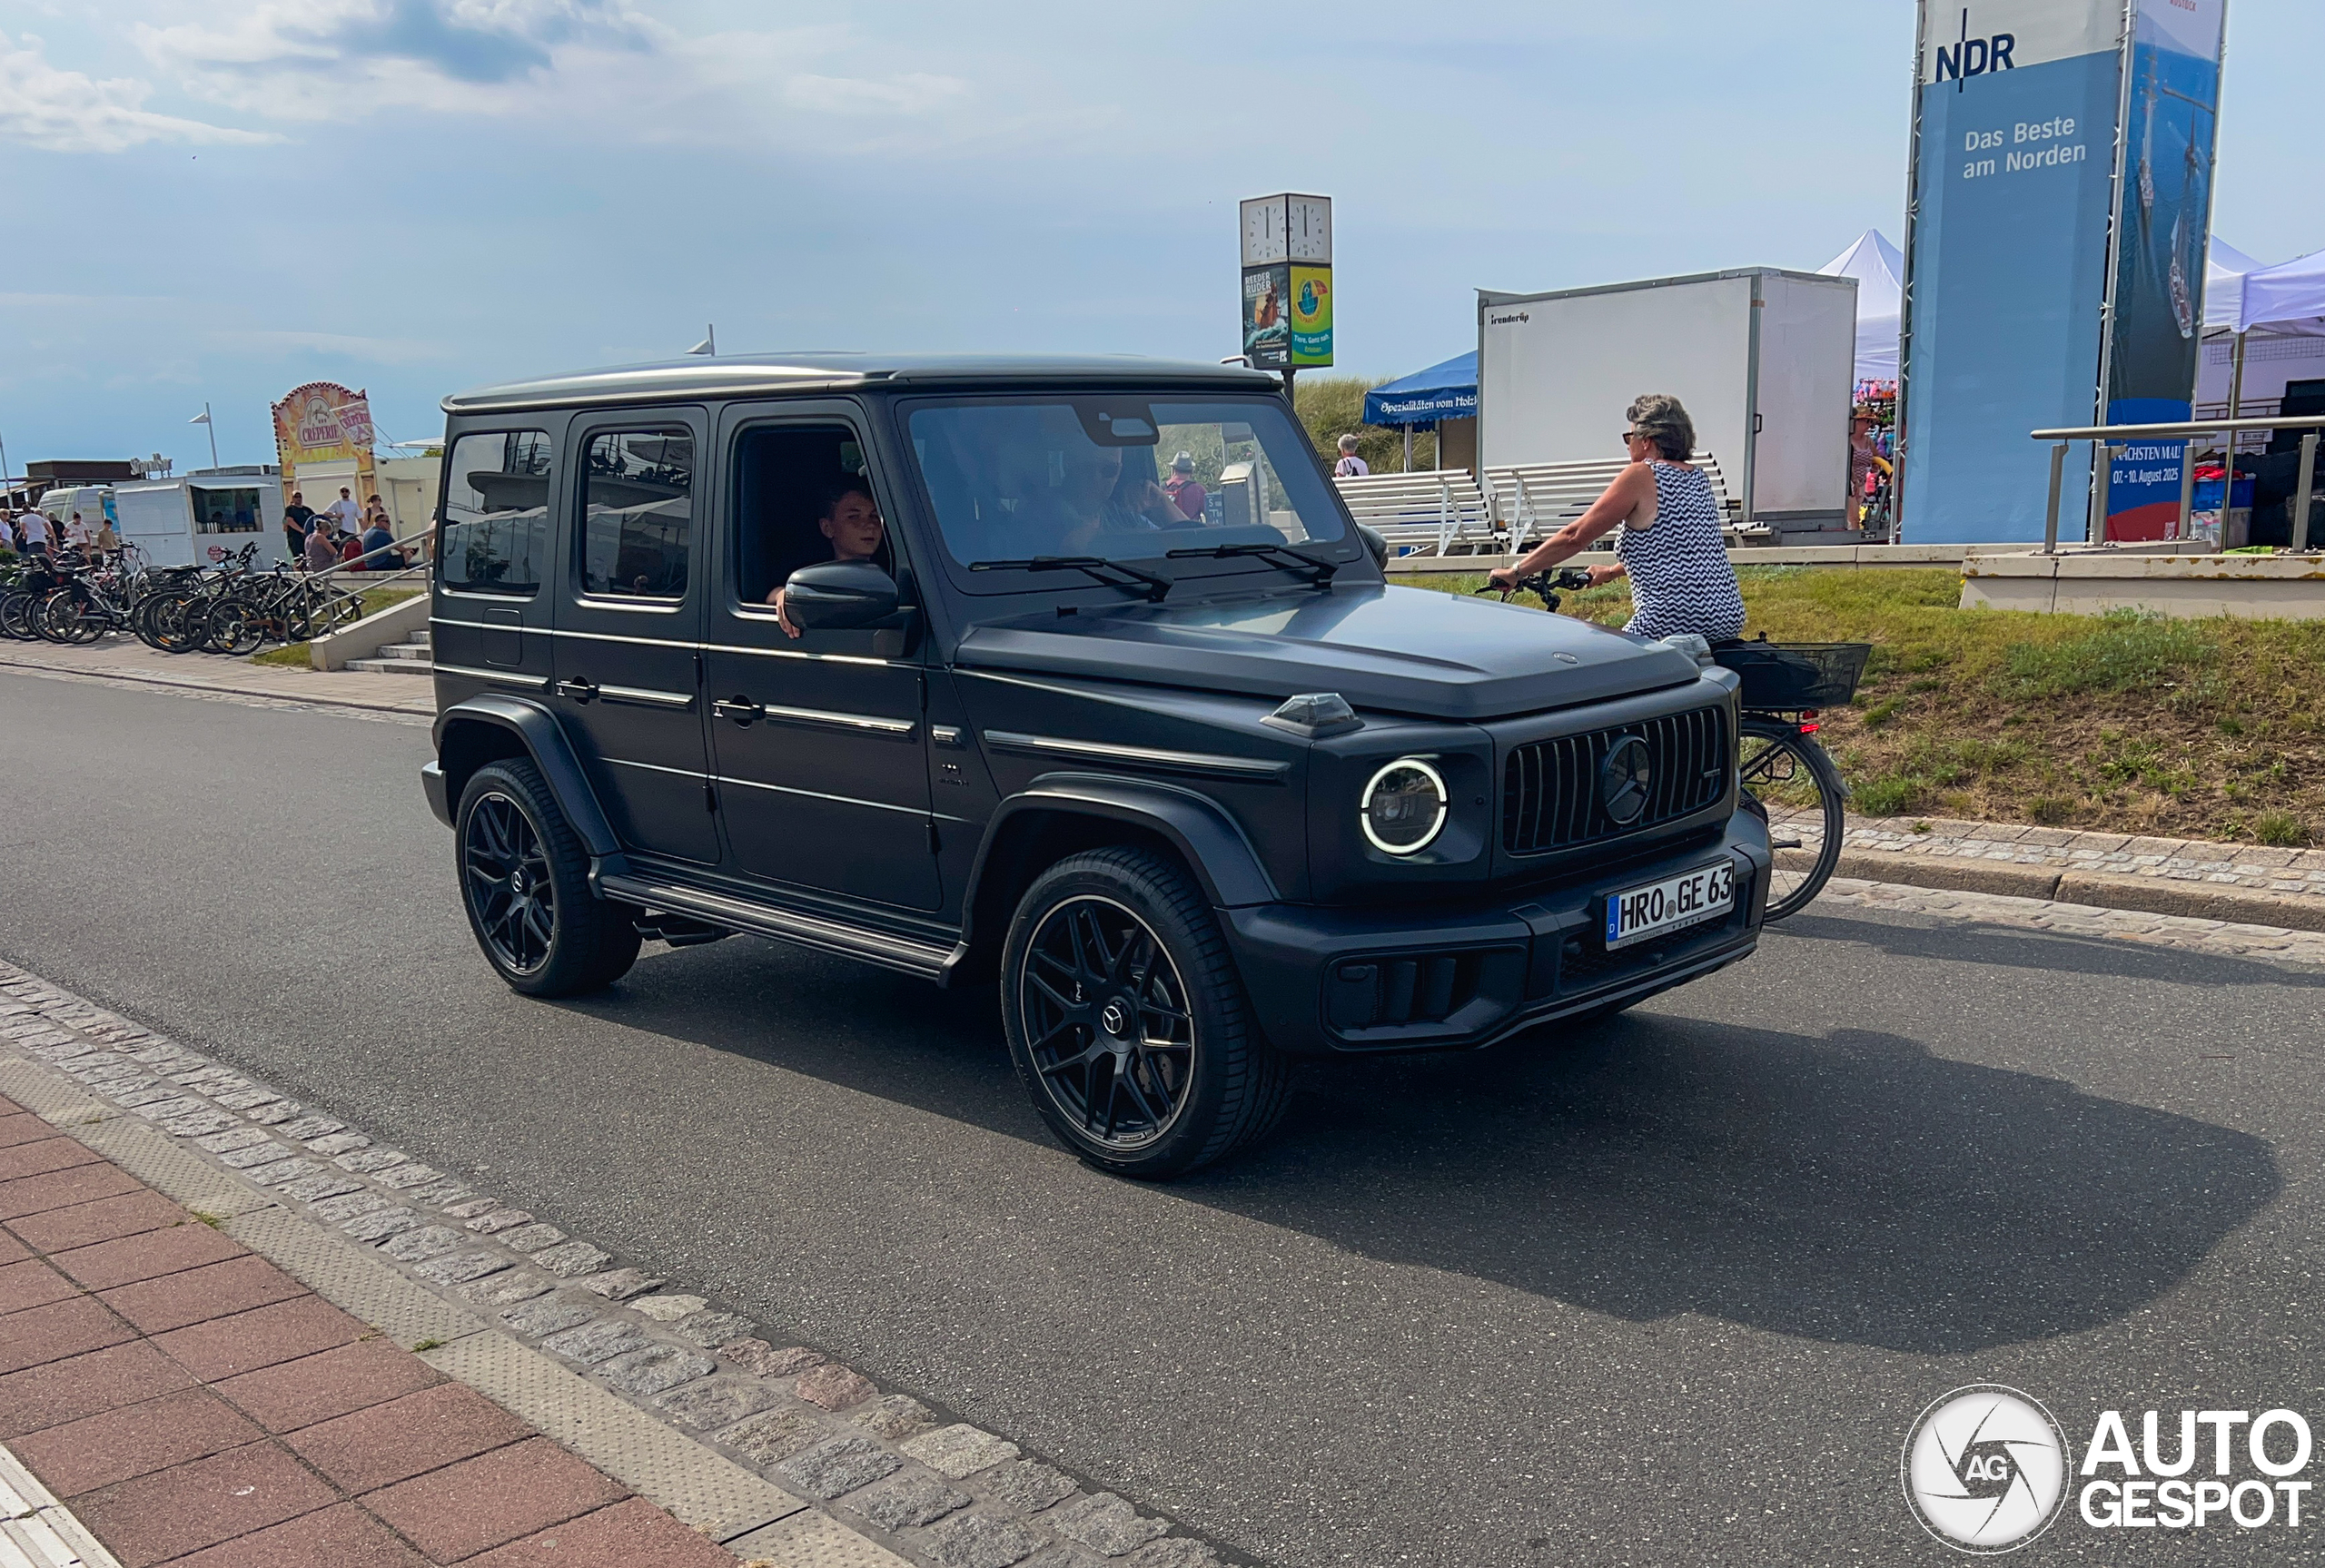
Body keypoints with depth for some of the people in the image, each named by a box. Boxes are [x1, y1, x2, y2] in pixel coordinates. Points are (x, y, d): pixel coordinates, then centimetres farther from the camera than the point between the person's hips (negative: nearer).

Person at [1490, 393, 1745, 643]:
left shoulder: (1641, 476, -6)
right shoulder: (1698, 478, 15)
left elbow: (1575, 537, -5)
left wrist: (1515, 572, 2)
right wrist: (1611, 572, 38)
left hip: (1674, 624, -8)